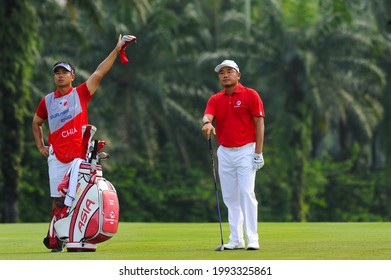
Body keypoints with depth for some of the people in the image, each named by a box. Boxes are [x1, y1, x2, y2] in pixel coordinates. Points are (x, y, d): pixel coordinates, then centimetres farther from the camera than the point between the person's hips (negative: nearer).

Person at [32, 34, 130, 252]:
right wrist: (40, 145, 15)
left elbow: (100, 73, -5)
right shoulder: (47, 101, 12)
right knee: (57, 200, 1)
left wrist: (116, 50, -12)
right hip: (57, 158, 2)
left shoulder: (81, 94, 3)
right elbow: (37, 123, 27)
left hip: (80, 156, -2)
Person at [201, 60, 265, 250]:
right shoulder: (215, 99, 8)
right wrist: (207, 123, -36)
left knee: (247, 193, -12)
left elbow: (259, 123, -5)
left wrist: (258, 152, -11)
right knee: (230, 197, 6)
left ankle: (252, 239, -11)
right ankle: (236, 239, 10)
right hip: (224, 152, 5)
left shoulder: (250, 95, -3)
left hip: (245, 151, -5)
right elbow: (207, 115, -10)